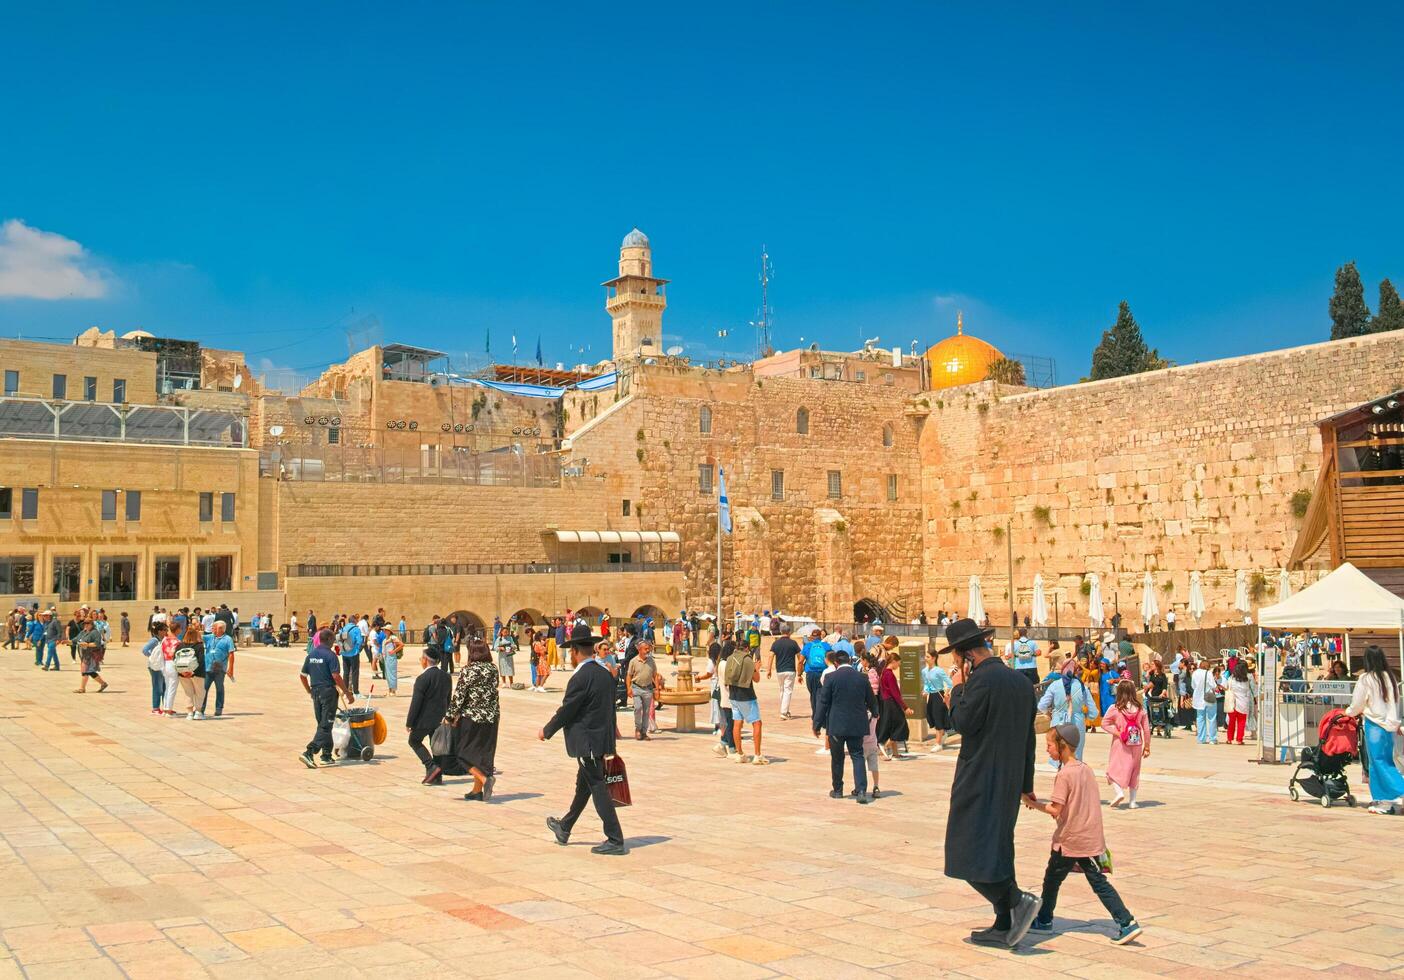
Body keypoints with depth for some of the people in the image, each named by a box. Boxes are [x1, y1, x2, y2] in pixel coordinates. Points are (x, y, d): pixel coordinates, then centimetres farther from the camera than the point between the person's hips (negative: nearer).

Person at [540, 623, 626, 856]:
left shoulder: (580, 678, -20)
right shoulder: (606, 674, 6)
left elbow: (565, 711, -14)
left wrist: (546, 731, 3)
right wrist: (610, 744, 18)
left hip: (586, 742, -9)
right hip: (602, 739, 9)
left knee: (598, 788, -3)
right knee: (583, 785, 20)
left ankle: (615, 841, -1)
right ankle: (564, 829, 38)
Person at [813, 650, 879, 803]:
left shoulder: (831, 678, -8)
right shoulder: (862, 678, 1)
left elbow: (823, 702, -6)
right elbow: (871, 700, 13)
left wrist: (817, 724, 1)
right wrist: (874, 713, 35)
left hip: (836, 726, -2)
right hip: (857, 725, 2)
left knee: (837, 759, 12)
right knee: (858, 757, 6)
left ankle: (837, 790, 22)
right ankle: (861, 791, -7)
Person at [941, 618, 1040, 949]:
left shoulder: (982, 679, -15)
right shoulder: (1022, 682, 12)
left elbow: (963, 723, -16)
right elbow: (1029, 738, 16)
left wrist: (958, 688, -3)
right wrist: (1026, 784, 22)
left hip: (979, 781, -9)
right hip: (1010, 782, 9)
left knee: (969, 852, -5)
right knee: (997, 850, 15)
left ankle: (1017, 900, -14)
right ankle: (1004, 927, 17)